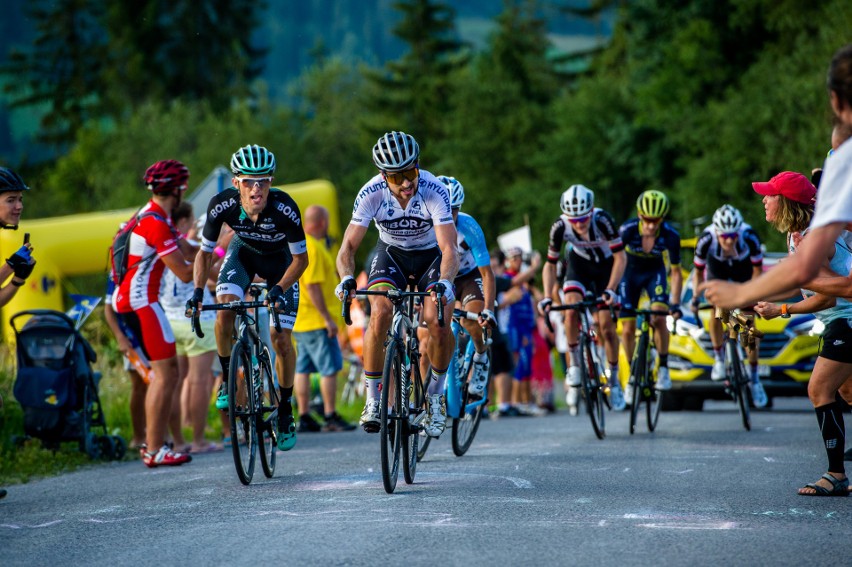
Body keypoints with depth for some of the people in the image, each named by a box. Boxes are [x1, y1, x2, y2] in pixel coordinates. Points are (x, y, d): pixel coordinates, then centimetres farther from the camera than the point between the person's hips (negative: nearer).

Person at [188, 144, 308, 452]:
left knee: (281, 340, -8)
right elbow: (205, 252, -14)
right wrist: (198, 291, -27)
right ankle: (227, 379, -1)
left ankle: (285, 412, 10)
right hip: (243, 253, 2)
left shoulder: (285, 208, -36)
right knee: (225, 310, -25)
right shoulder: (222, 205, -31)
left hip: (281, 259, -2)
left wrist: (279, 289, -38)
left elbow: (301, 259, -23)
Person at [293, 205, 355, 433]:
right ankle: (330, 417, -4)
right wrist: (327, 318, -21)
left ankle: (304, 417, 10)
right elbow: (312, 286, -22)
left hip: (301, 320, 10)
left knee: (303, 368, 8)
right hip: (316, 320, -10)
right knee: (330, 368, -5)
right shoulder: (312, 248, -17)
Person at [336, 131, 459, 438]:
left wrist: (445, 282, -53)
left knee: (438, 322, -24)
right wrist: (347, 278, -44)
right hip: (391, 254, 1)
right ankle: (373, 399, -12)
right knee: (380, 312, -27)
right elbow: (349, 246, -23)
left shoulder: (434, 190, -31)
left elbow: (449, 248, -34)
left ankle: (436, 395, 2)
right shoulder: (372, 193, -26)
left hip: (431, 256, -1)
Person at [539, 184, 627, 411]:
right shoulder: (560, 227, -28)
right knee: (571, 309, -26)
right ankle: (574, 365, -8)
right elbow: (550, 265, -16)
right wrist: (547, 297, -28)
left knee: (606, 324, -8)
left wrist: (610, 290, -39)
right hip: (579, 264, 1)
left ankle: (614, 379, 10)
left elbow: (620, 257, -28)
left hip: (605, 266, -1)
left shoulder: (602, 220, -35)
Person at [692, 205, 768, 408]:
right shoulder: (707, 239, -36)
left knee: (749, 320, -6)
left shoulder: (749, 237, -38)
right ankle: (719, 358, 11)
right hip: (717, 268, 1)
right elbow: (698, 271, -19)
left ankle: (754, 378, 3)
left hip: (743, 269, -1)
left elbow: (757, 269, -21)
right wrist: (696, 296, -28)